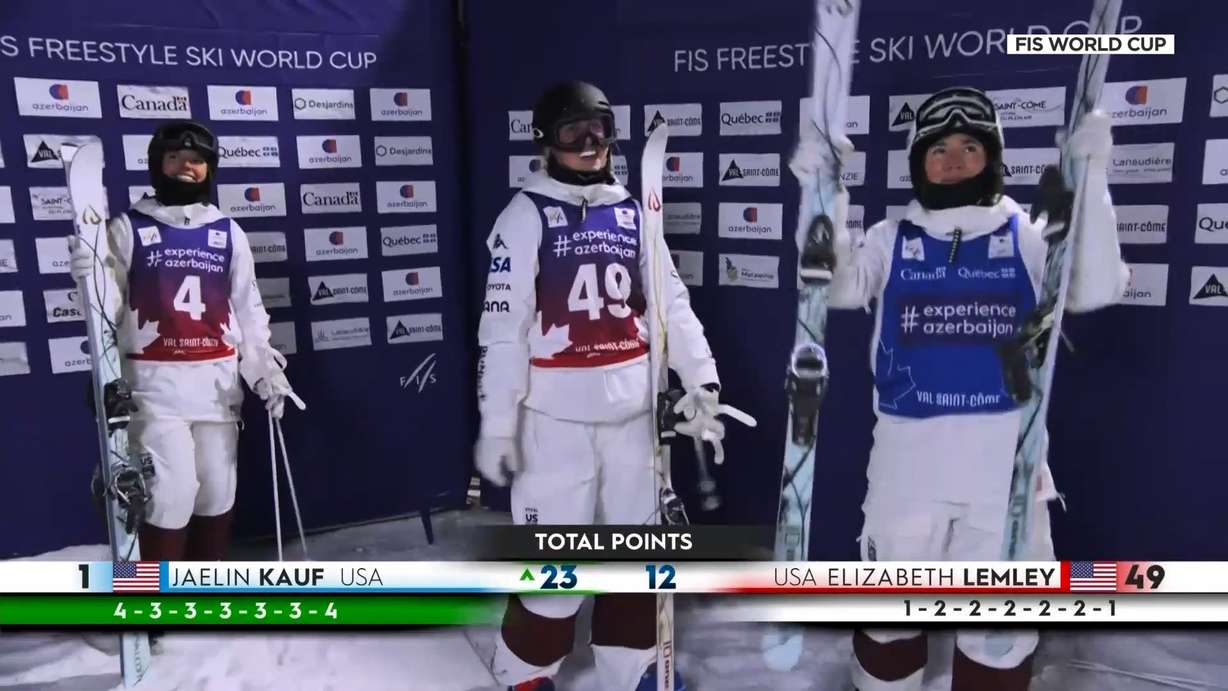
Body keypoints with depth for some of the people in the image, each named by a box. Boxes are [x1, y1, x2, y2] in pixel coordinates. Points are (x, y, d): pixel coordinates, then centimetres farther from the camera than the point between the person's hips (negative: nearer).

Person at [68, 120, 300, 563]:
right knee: (172, 493, -10)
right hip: (155, 381, -3)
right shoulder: (128, 228, 2)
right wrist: (91, 278, -21)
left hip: (217, 379, 3)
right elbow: (111, 310, -1)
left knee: (217, 492, 9)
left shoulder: (228, 232, 9)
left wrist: (265, 369, -1)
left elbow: (248, 309, 9)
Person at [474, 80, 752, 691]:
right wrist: (496, 424, -11)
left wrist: (701, 379, -2)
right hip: (556, 414, -5)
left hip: (631, 410, 5)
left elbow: (671, 302, 9)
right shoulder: (526, 214, -4)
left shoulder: (632, 213, 11)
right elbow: (502, 324, -8)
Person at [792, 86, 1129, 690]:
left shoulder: (1026, 235, 3)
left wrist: (1091, 176, -17)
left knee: (1001, 623, 12)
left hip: (1004, 455, 0)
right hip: (908, 453, 0)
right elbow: (834, 290, -12)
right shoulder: (892, 239, 4)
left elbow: (1095, 291, -12)